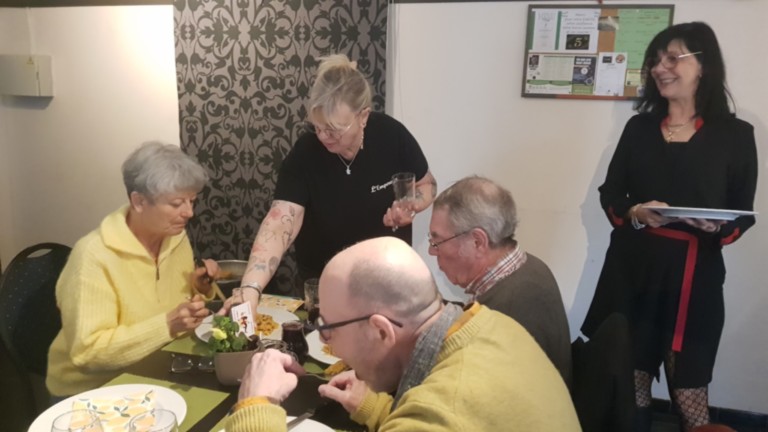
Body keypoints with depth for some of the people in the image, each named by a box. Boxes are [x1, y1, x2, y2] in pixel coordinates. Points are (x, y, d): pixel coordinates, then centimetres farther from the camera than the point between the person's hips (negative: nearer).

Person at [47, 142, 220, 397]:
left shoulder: (176, 238, -2)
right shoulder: (94, 256, -21)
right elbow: (87, 351, -23)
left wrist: (200, 287, -8)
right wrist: (167, 325, -31)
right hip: (94, 390, -6)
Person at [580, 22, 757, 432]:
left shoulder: (735, 135, 1)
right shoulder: (638, 128, 9)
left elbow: (744, 215, 4)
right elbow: (609, 194, 10)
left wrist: (718, 227, -18)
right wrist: (636, 213, -11)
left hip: (694, 274, -2)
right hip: (633, 267, 2)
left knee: (689, 386, 2)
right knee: (631, 376, 7)